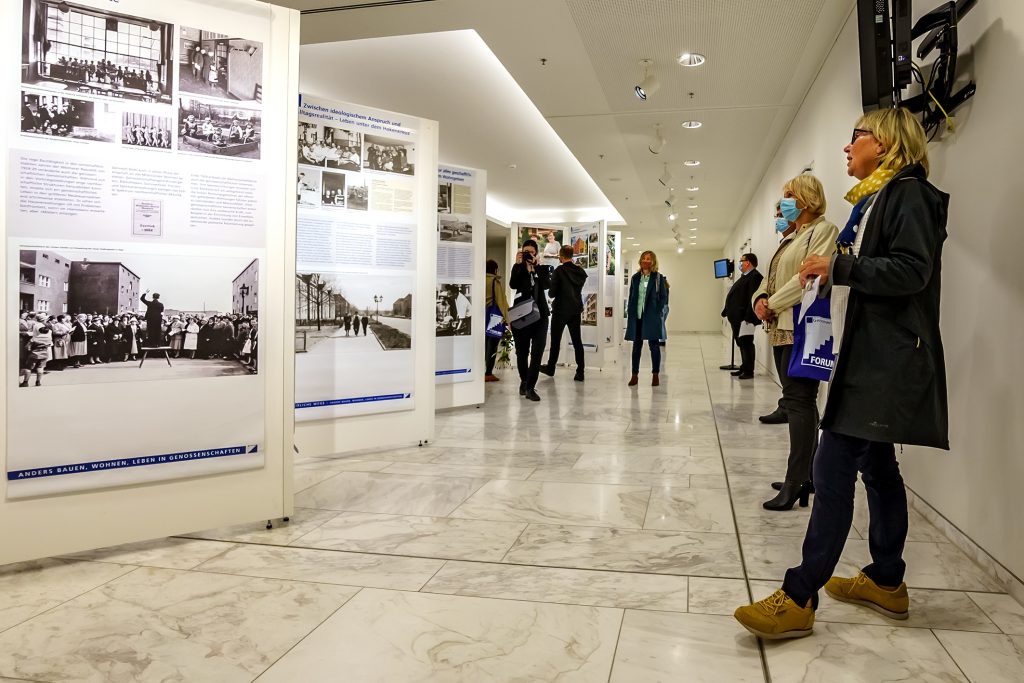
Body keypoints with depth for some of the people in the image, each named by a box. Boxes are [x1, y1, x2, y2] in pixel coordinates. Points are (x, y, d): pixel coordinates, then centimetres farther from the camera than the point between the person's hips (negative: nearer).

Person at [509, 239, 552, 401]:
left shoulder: (543, 268, 6)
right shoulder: (519, 269, 4)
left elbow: (547, 285, -14)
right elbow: (513, 285, -15)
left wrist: (537, 265, -19)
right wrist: (518, 264, -19)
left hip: (540, 315, 0)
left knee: (537, 353, -8)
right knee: (522, 352, 11)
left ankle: (530, 388, -4)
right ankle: (524, 381, 33)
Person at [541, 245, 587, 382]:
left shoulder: (559, 271, -16)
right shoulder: (580, 271, 1)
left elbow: (552, 293, -14)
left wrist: (551, 292, 6)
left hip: (561, 310, -4)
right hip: (576, 310, 4)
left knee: (555, 341, 9)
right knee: (577, 341, 7)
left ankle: (550, 368, 22)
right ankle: (580, 372, 2)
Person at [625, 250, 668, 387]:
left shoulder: (658, 278, 0)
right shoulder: (635, 278, 10)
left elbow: (663, 297, 0)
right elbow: (631, 297, 12)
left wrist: (657, 312, -9)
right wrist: (629, 315, 4)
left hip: (651, 317, -3)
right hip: (636, 316, 4)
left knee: (653, 345, 1)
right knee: (636, 345, 8)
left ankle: (655, 375, 9)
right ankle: (634, 374, 14)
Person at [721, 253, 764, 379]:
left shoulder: (755, 277, -12)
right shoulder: (744, 277, 20)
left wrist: (748, 317, -25)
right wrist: (727, 312, 17)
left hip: (744, 318, -10)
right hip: (737, 318, 10)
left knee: (746, 343, -6)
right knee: (741, 344, 13)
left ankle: (749, 371, -1)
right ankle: (743, 368, 20)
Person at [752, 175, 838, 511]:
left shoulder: (822, 230, -4)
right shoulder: (790, 237, 23)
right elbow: (771, 278, 22)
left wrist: (773, 305, -12)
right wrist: (760, 297, 1)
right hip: (782, 330, 9)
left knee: (799, 400, -10)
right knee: (797, 401, 11)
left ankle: (796, 482, -9)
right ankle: (807, 475, 18)